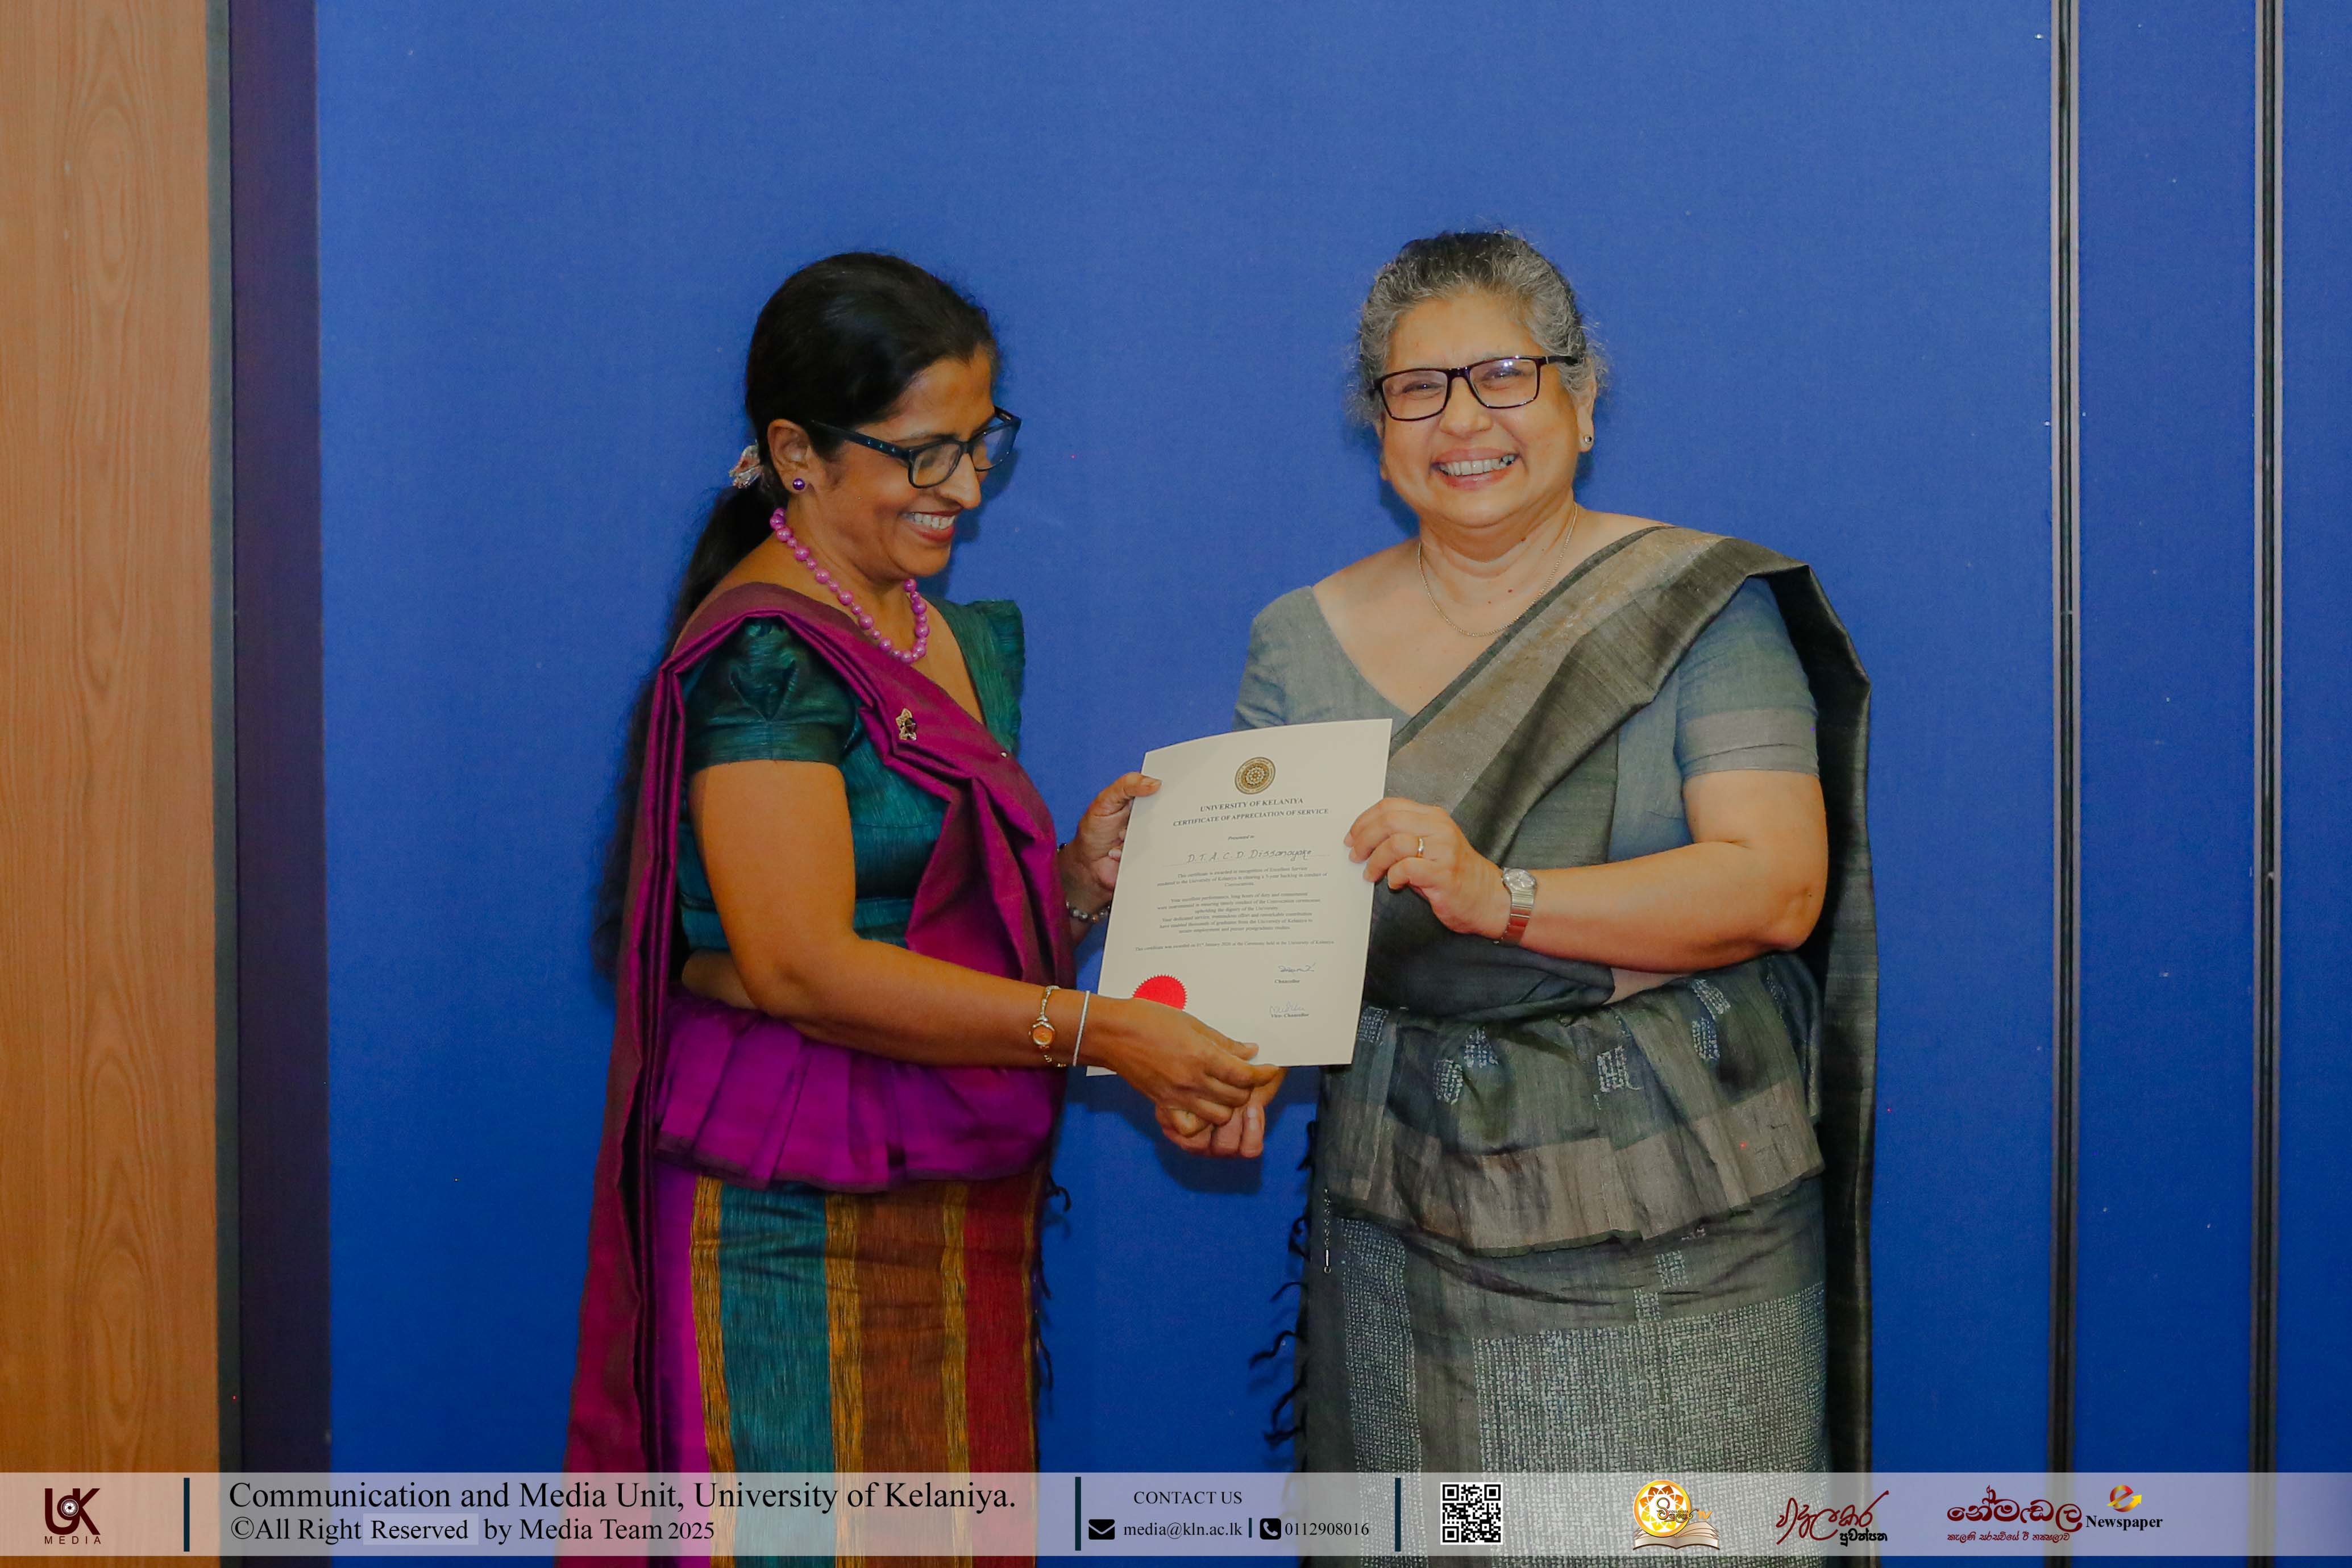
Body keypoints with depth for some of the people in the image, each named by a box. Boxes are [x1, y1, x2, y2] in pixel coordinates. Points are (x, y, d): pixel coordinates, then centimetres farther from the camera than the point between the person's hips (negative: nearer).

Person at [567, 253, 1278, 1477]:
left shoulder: (972, 641, 15)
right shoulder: (763, 653, -12)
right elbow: (801, 969, -21)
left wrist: (1082, 876, 2)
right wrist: (1093, 1031, -22)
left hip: (967, 1212, 8)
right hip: (800, 1224, -8)